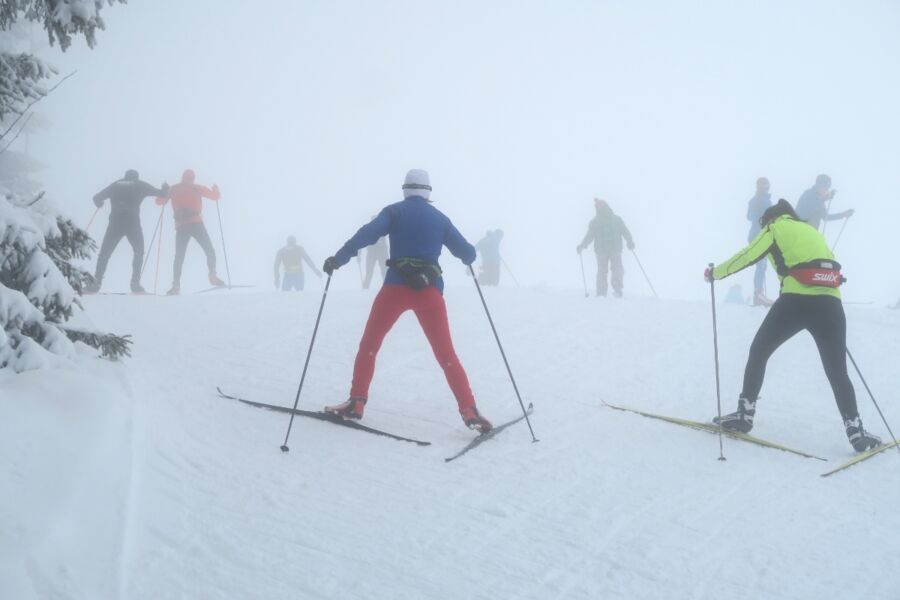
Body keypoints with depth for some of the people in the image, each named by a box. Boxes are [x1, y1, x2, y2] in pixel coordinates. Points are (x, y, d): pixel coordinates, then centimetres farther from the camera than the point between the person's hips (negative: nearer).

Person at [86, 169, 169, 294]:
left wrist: (99, 203, 44)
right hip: (132, 222, -2)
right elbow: (161, 193, 14)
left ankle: (96, 283, -3)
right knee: (138, 252, 16)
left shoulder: (116, 185, 20)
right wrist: (165, 189, 36)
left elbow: (97, 197, 21)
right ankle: (135, 283, 4)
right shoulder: (140, 185, 14)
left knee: (104, 253, 9)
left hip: (115, 222, 2)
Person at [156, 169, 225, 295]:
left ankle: (176, 286, -10)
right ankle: (213, 276, -9)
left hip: (180, 226, 2)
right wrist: (216, 189, 32)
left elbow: (159, 202, 23)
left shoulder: (173, 189, 14)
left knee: (179, 257, 4)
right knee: (210, 251, 8)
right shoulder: (197, 188, 8)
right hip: (196, 223, -2)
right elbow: (216, 196, 10)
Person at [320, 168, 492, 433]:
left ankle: (356, 403, 10)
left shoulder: (394, 211, 7)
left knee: (369, 344, 14)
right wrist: (468, 257, 41)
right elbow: (467, 253, 17)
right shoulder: (440, 218, 15)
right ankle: (470, 412, -4)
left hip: (396, 286, -2)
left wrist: (338, 259, -9)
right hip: (430, 289, 2)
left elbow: (367, 234, -9)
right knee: (446, 354, 5)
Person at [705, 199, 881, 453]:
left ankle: (744, 414, 14)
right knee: (837, 371, 8)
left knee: (758, 352, 14)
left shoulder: (775, 228, 15)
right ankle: (855, 431, -4)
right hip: (830, 303, 4)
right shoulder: (812, 231, 30)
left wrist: (715, 272, 22)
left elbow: (746, 256, 9)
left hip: (797, 300, -4)